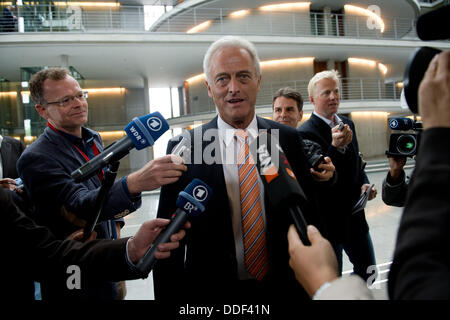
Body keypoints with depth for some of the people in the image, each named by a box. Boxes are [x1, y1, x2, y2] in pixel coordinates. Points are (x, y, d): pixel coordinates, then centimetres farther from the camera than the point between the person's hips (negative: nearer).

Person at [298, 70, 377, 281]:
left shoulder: (347, 124, 7)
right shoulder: (305, 133, -18)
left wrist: (364, 184, 0)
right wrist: (336, 147, -36)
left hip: (355, 217, 7)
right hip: (327, 222, -7)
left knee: (368, 271, 22)